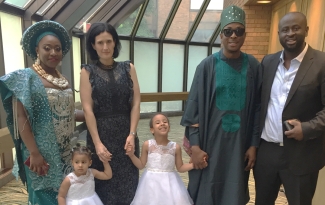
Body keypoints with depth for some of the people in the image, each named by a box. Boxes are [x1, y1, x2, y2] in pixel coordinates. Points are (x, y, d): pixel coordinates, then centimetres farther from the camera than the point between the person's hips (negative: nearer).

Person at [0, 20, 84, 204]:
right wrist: (34, 153, -20)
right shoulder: (26, 77, -11)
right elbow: (20, 117, -16)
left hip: (66, 153, 6)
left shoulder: (63, 79, 8)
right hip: (43, 154, -6)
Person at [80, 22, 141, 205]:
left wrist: (132, 134, -8)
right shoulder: (87, 72, -1)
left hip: (126, 134, 2)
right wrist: (97, 143, -12)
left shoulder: (128, 68, 3)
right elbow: (88, 109, -7)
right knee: (103, 182, 11)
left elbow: (136, 103, -1)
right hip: (101, 134, -1)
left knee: (128, 180, 12)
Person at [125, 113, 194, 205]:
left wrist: (194, 164, -12)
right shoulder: (147, 145, -8)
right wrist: (131, 155, -13)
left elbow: (180, 168, 2)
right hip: (151, 182, 0)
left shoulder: (175, 147, -7)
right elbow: (141, 165, 1)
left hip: (169, 182, 0)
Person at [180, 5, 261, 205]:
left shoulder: (252, 65, 0)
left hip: (240, 143, 2)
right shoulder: (207, 65, -7)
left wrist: (254, 144, 2)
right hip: (210, 141, -2)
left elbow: (257, 107, 3)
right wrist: (195, 145, -9)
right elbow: (194, 107, -7)